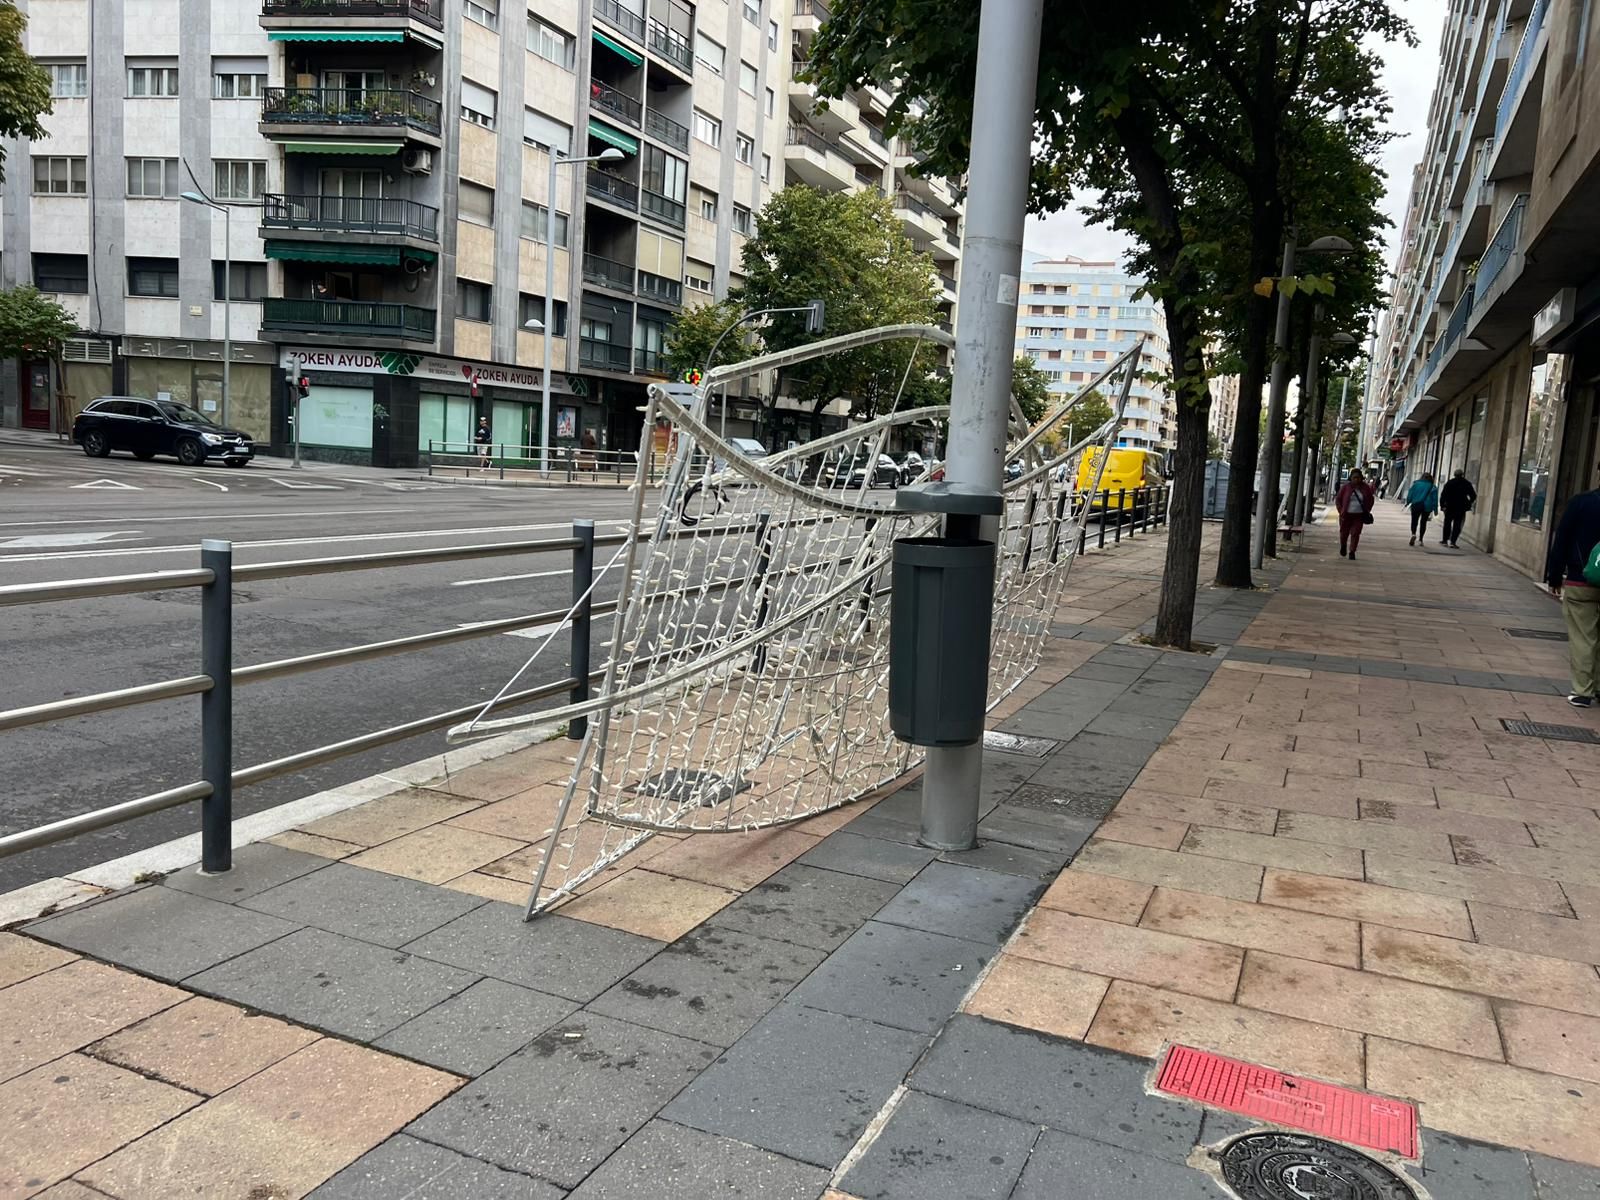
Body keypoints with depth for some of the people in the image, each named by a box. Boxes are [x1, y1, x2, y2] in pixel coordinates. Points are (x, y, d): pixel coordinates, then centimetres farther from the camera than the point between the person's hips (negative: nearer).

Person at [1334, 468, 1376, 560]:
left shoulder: (1366, 488, 0)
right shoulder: (1346, 487, -4)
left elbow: (1371, 499, 15)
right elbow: (1338, 499, 3)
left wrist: (1367, 511, 6)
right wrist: (1340, 511, -6)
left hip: (1359, 515, 0)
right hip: (1346, 515, 0)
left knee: (1355, 534, -6)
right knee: (1344, 533, 9)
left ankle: (1352, 552, 0)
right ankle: (1343, 547, 37)